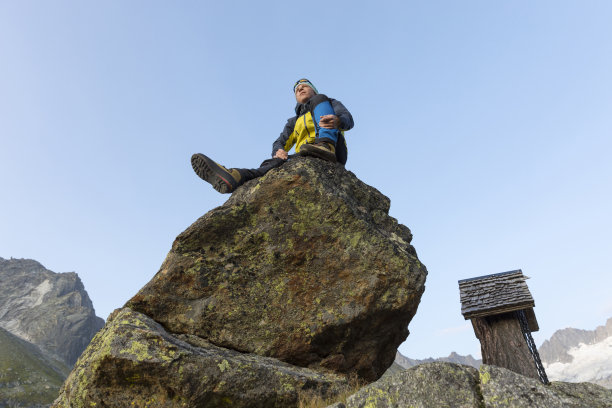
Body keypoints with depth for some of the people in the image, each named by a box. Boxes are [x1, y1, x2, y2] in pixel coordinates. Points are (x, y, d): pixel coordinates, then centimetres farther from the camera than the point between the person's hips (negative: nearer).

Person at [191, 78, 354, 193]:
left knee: (319, 101, -13)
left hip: (334, 154, -2)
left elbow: (348, 120, 5)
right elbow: (279, 143, 15)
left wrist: (337, 121, -23)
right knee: (278, 162, -29)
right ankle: (235, 177, -55)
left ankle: (326, 145, -40)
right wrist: (279, 151, -13)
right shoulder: (294, 122, 35)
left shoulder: (330, 103, 27)